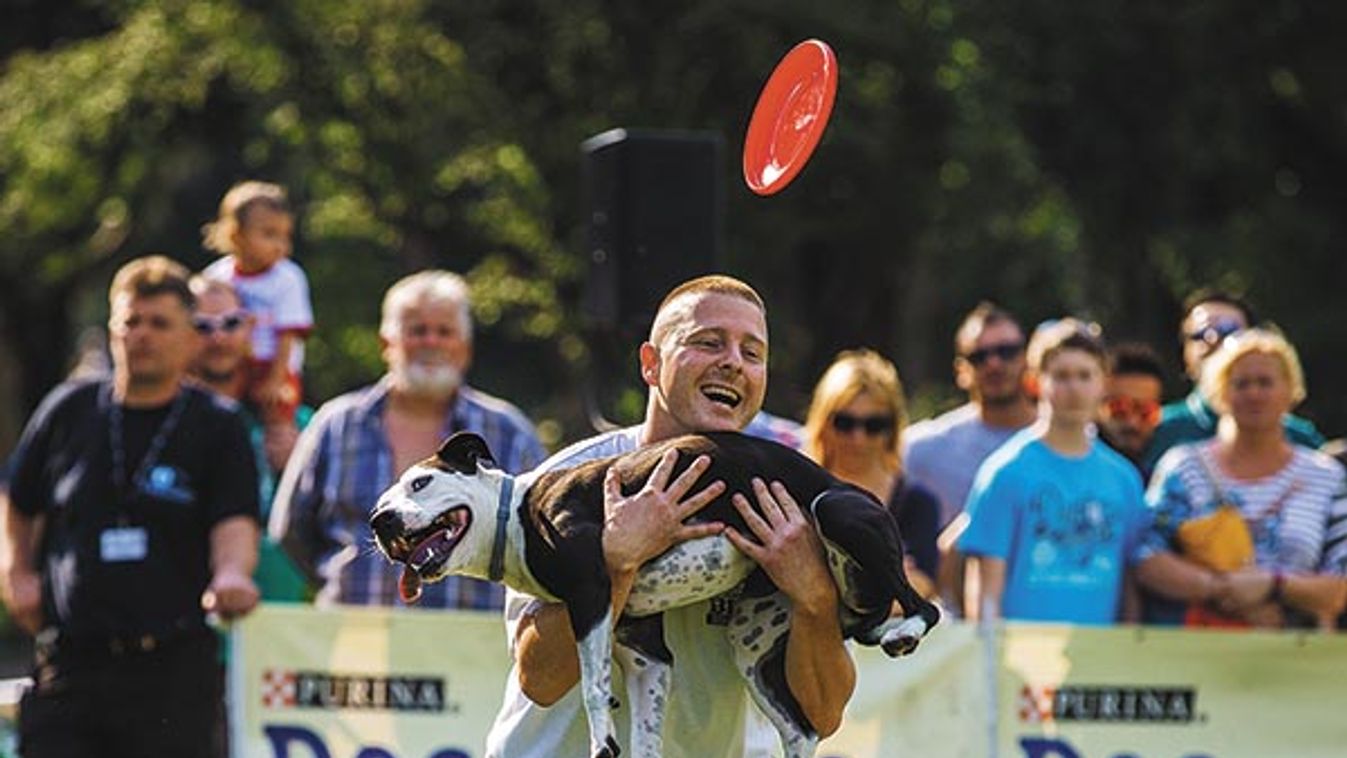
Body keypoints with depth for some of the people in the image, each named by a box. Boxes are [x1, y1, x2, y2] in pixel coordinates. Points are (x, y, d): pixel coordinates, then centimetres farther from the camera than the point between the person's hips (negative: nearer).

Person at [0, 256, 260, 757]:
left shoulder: (217, 425, 4)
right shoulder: (70, 411, 11)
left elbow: (235, 524, -8)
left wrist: (231, 576, -29)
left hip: (174, 668, -2)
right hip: (67, 663, 2)